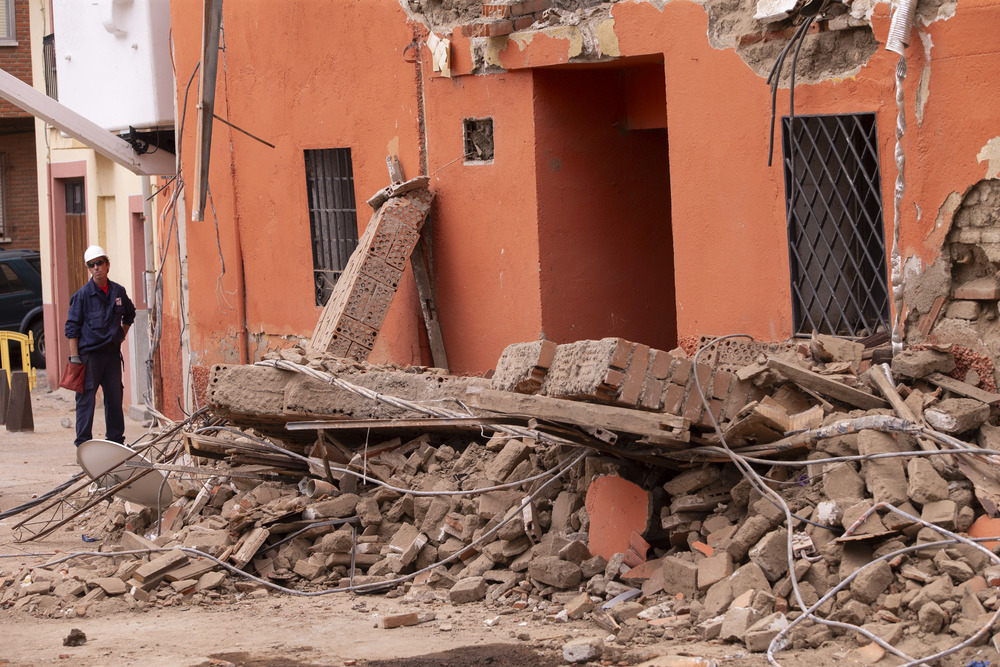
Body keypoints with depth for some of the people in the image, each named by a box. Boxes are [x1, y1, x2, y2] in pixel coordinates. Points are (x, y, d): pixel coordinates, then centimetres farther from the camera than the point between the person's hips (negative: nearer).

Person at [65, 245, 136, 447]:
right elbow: (72, 327, -5)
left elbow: (129, 314, 28)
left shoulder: (118, 292, 8)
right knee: (86, 398, -5)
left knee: (114, 397, 8)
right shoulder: (83, 295, -6)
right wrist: (74, 356, -11)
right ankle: (83, 442, 0)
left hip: (112, 353, 4)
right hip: (89, 353, -4)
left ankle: (116, 439, 18)